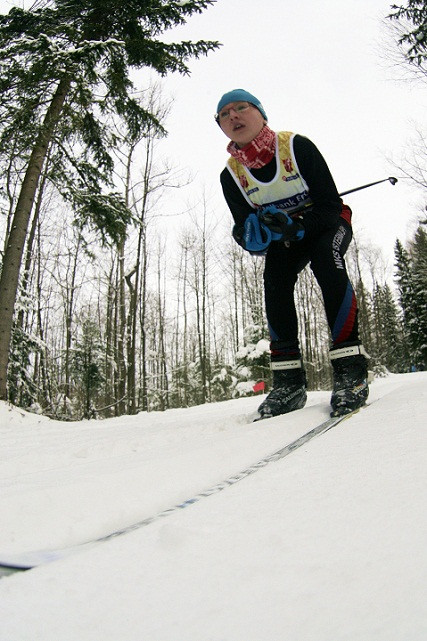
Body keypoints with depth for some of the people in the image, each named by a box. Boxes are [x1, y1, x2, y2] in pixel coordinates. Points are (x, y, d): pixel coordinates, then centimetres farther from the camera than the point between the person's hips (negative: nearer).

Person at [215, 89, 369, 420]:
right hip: (284, 241, 3)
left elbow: (331, 203, -20)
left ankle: (350, 363, -35)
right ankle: (289, 379, -23)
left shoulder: (297, 146, -20)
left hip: (327, 225, -3)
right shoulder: (231, 175, -10)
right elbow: (245, 235, -9)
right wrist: (256, 234, -34)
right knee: (274, 277, -26)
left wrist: (297, 227, -38)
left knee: (326, 257, -35)